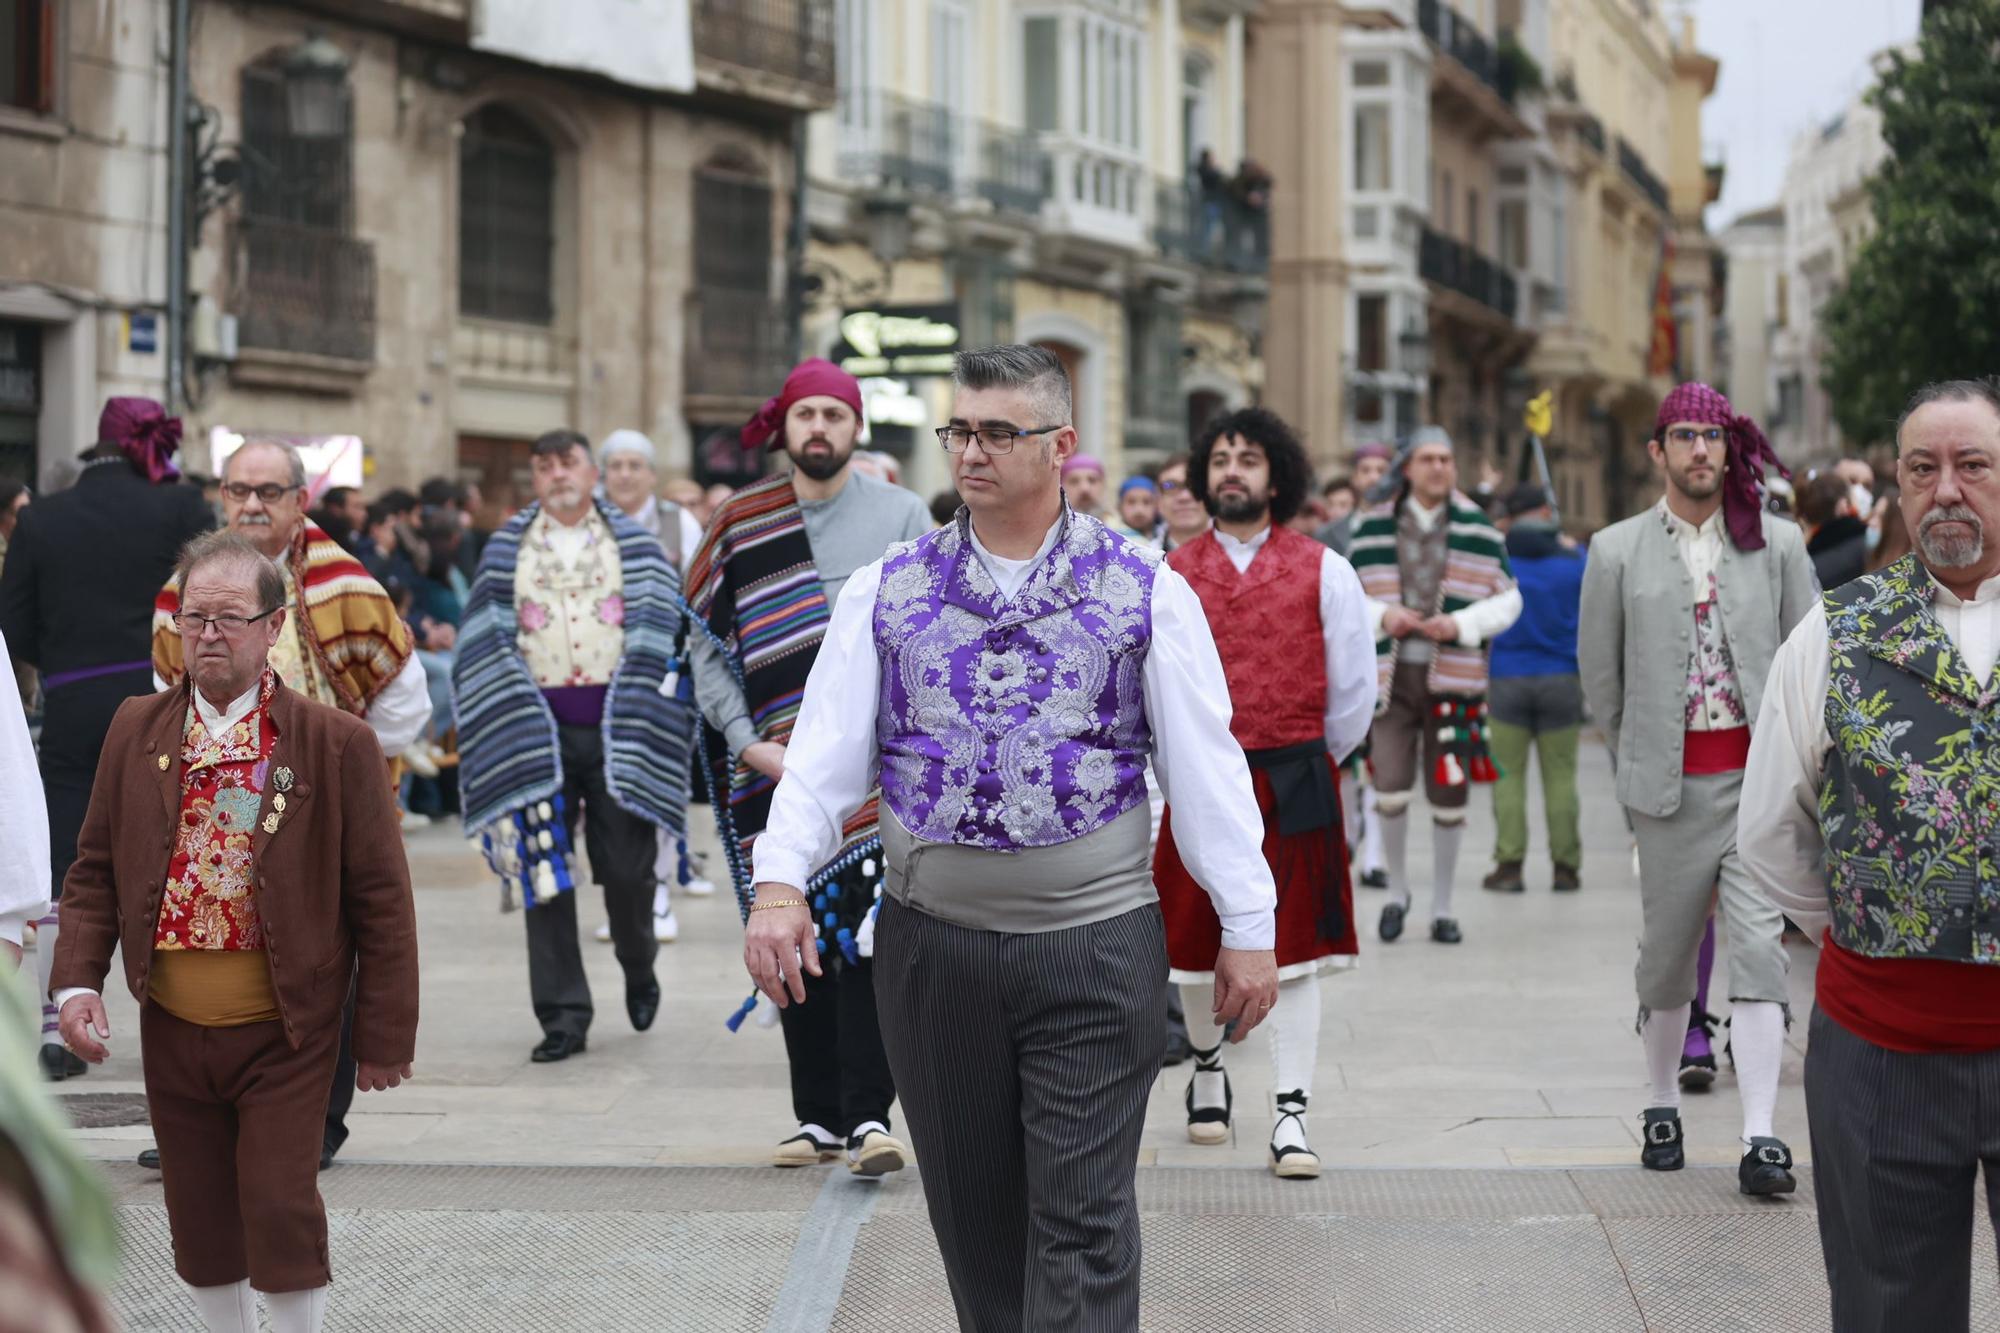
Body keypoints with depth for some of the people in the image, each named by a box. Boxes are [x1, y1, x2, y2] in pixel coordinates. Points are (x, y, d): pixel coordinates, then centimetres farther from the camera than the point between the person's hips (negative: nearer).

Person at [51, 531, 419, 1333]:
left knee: (281, 1211, -5)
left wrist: (384, 1035, -5)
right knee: (200, 1218, 12)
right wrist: (78, 980, -7)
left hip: (284, 1033, -4)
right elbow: (95, 870, 7)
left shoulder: (336, 744, -8)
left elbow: (380, 898, -5)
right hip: (172, 1027, 4)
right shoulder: (136, 732, 3)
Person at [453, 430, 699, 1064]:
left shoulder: (635, 545, 8)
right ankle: (563, 1016, 3)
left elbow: (664, 631, 4)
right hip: (538, 728, 1)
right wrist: (503, 718, -1)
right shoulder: (507, 551, 11)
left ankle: (638, 967, 29)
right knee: (544, 872, -3)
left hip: (617, 726, -1)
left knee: (626, 866, -2)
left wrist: (646, 713, -7)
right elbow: (487, 641, 10)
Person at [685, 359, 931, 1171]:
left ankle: (870, 1114, -11)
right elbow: (707, 642, 10)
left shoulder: (902, 516, 5)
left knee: (869, 938, -12)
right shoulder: (741, 524, 9)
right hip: (776, 770, 3)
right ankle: (818, 1117, 14)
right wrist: (748, 741, -2)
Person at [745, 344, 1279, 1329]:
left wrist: (1247, 927, -2)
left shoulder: (1147, 593, 1)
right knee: (971, 1211, 11)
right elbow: (825, 751, -1)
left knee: (1081, 1220, -4)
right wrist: (779, 884, -15)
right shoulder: (885, 592, 7)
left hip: (1095, 949, -2)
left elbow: (1206, 765, 0)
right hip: (931, 945, 2)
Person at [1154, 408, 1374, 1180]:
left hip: (1296, 786, -1)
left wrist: (1313, 762, 10)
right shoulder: (1171, 575, 4)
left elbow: (1355, 688, 6)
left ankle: (1292, 1115, -2)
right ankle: (1207, 1068, 37)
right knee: (1193, 942, 11)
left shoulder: (1323, 572, 2)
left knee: (1294, 949, -3)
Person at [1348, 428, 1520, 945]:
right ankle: (1397, 891, 14)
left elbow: (1508, 599, 6)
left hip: (1452, 675, 1)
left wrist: (1461, 624, -11)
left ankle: (1442, 908, 17)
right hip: (1392, 672, -1)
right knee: (1390, 790, -11)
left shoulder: (1478, 529, 4)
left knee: (1449, 798, 3)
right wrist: (1383, 617, -11)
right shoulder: (1373, 528, 4)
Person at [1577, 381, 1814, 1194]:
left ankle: (1761, 1139, -9)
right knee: (1666, 954, 9)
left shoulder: (1777, 543, 5)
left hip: (1756, 778, 0)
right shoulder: (1618, 552, 3)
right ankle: (1663, 1108, 28)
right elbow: (1601, 674, 9)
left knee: (1758, 950, -8)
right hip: (1670, 785, 0)